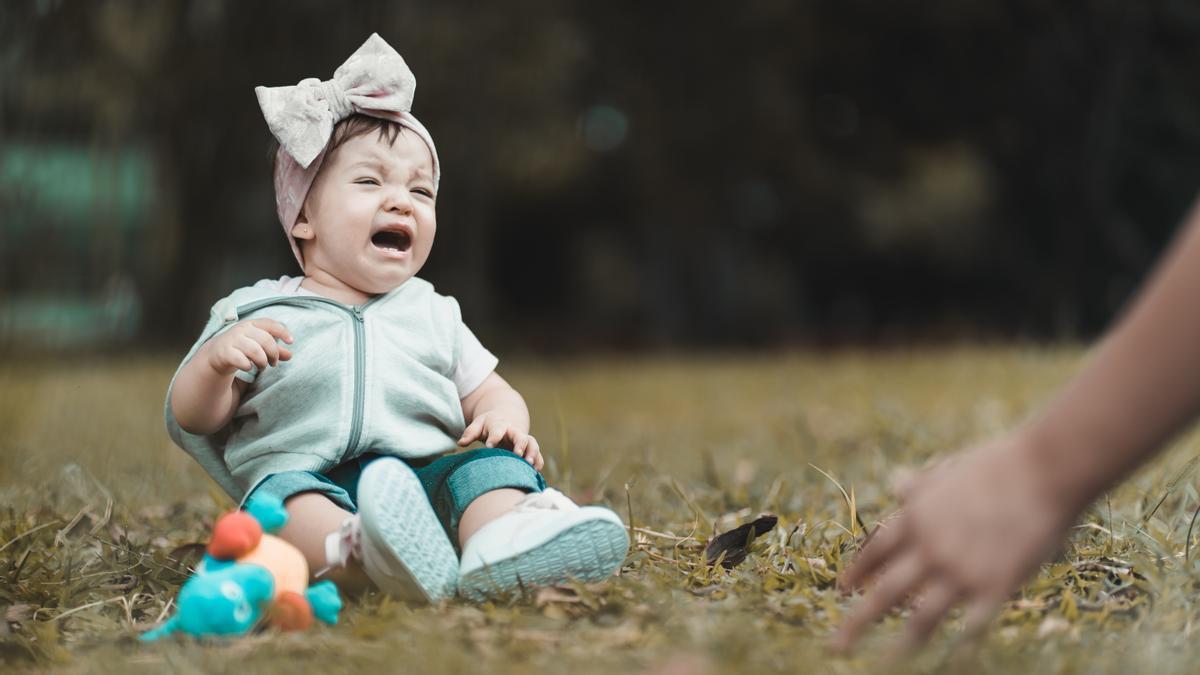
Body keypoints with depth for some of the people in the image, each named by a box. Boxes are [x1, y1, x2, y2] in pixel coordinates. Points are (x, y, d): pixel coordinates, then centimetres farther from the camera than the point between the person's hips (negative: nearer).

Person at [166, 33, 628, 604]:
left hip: (429, 473, 2)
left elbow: (486, 390, 26)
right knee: (280, 490, -34)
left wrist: (504, 416, 0)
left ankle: (503, 542, -59)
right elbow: (191, 419, 11)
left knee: (489, 465, -27)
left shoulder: (432, 314, 24)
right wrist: (216, 360, -13)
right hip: (312, 489, -2)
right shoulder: (255, 315, 14)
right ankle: (356, 554, -64)